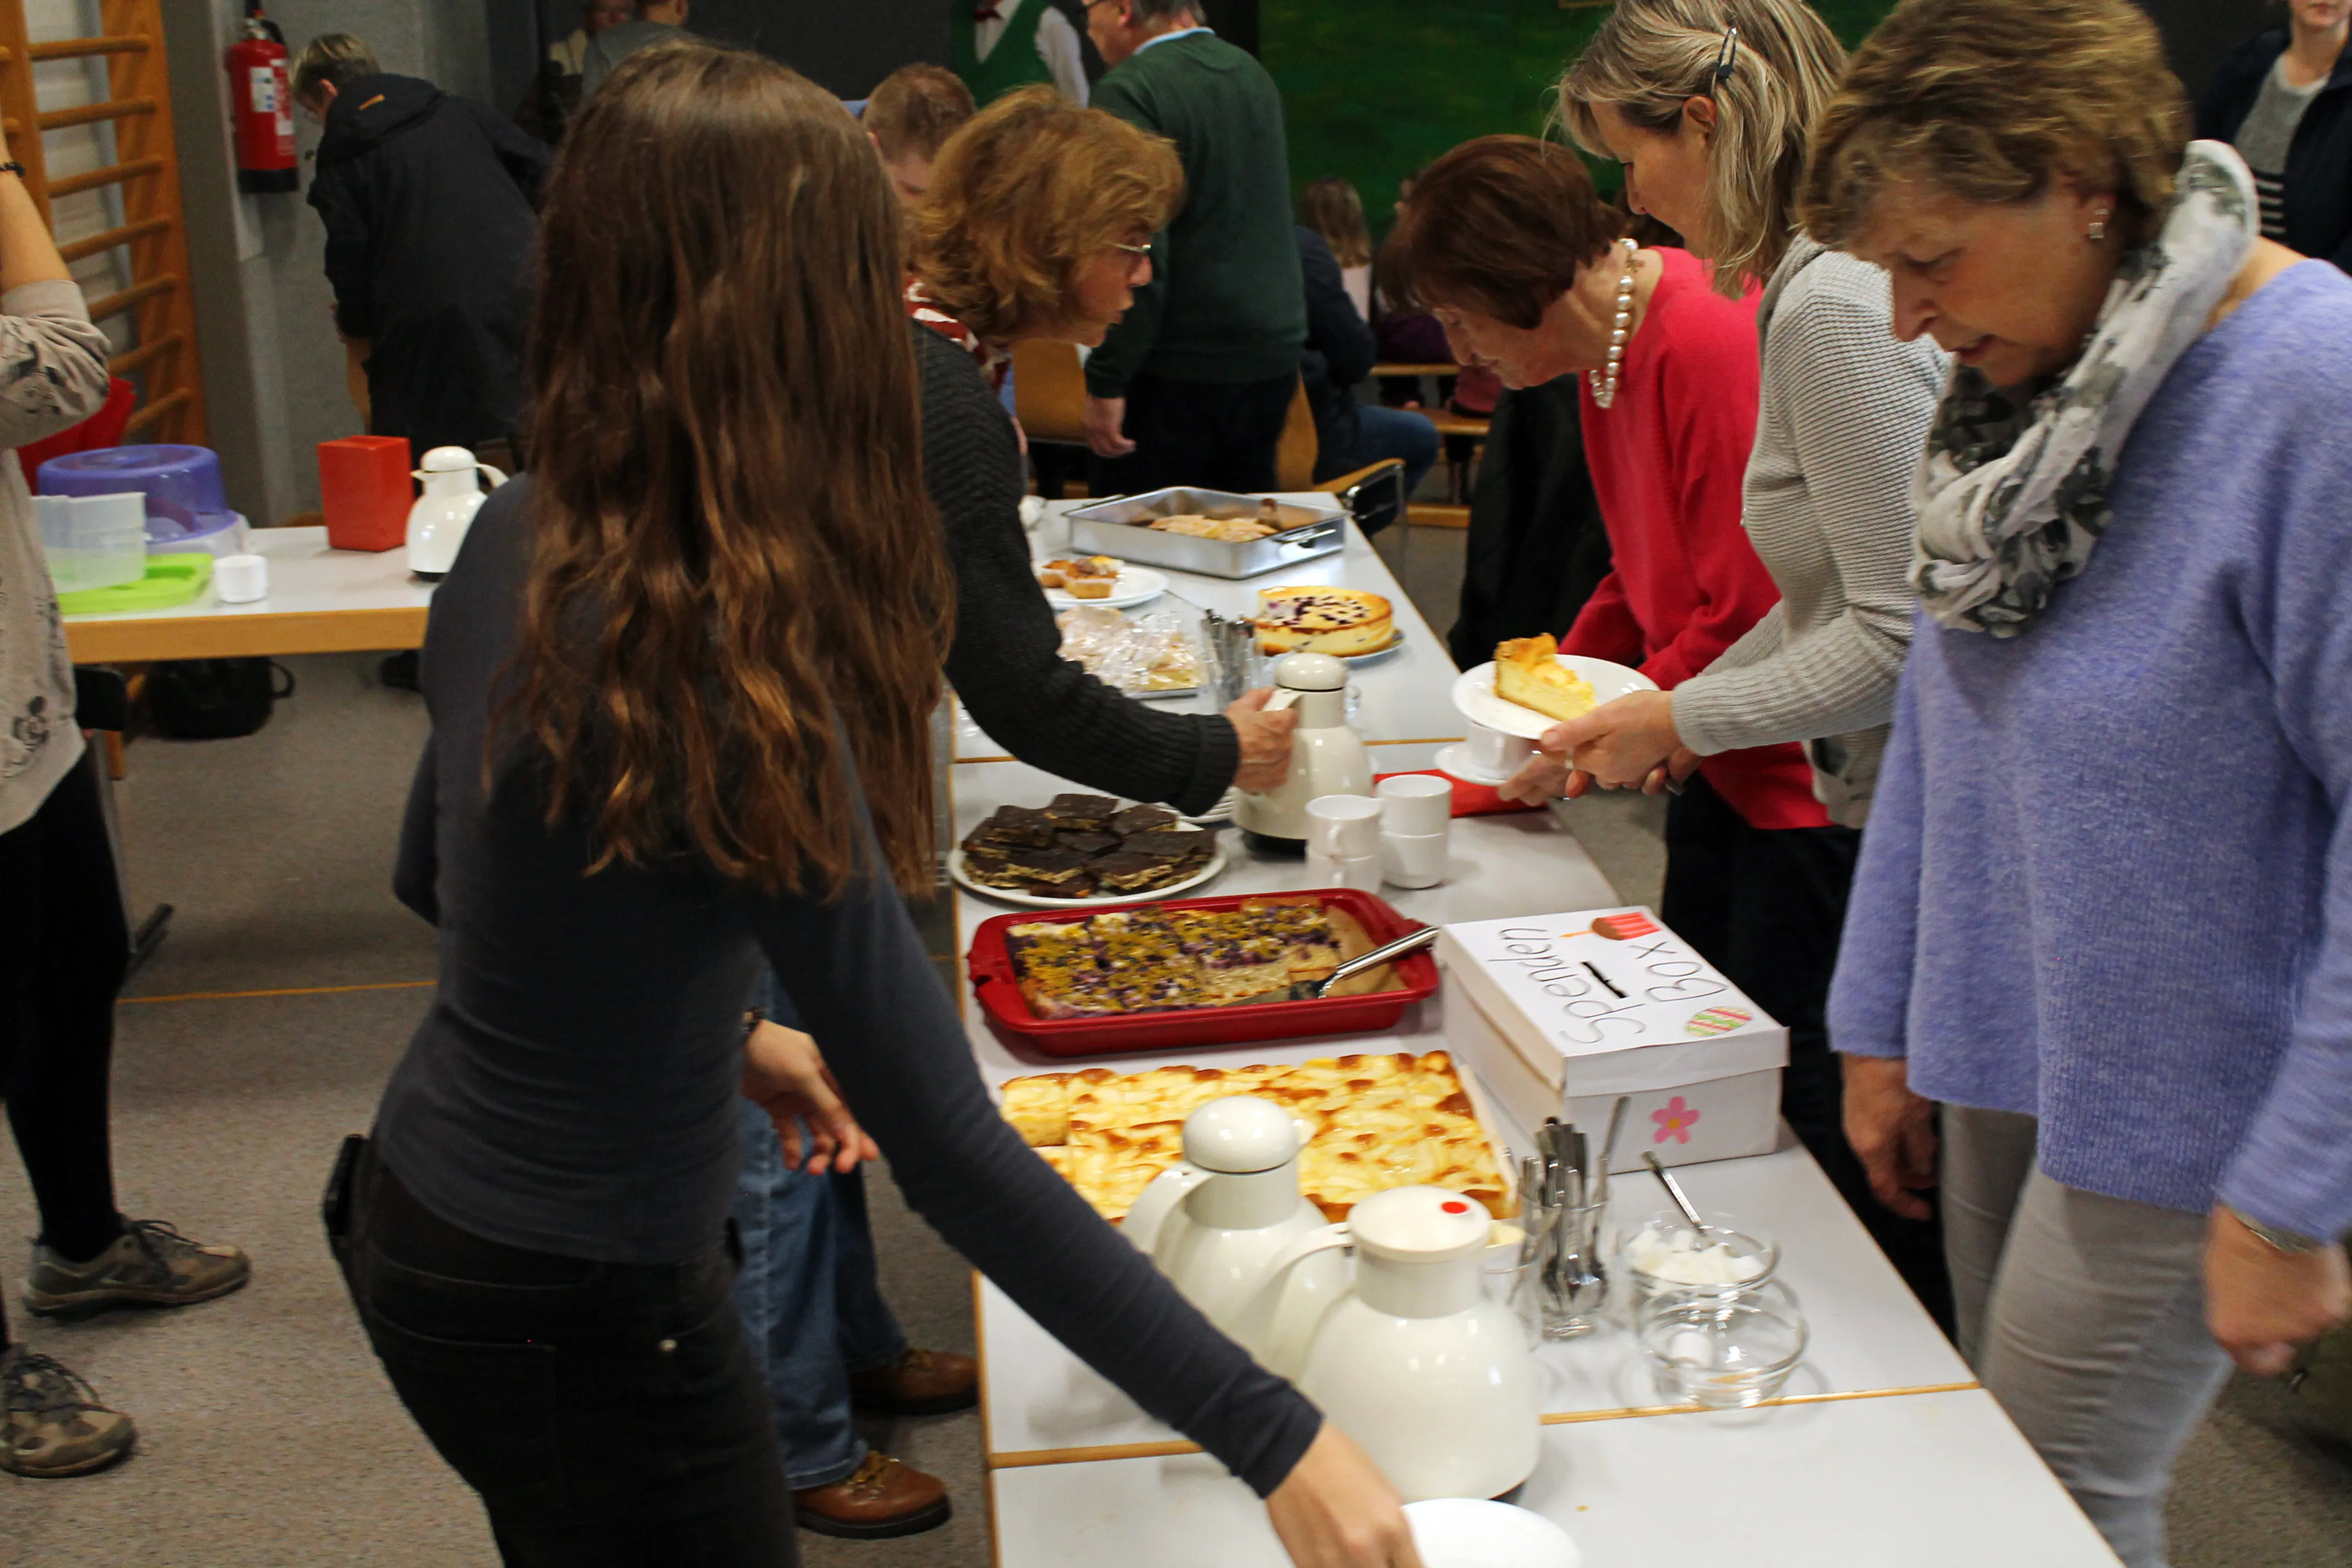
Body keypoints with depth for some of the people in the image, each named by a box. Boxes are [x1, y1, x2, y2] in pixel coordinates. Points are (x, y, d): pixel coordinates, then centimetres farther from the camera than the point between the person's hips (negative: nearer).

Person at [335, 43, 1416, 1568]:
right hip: (578, 1313, -8)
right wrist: (1275, 1440, -26)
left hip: (424, 1211, 8)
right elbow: (954, 1155, -29)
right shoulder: (722, 676, -30)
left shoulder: (515, 543, -5)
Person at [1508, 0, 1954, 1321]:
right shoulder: (1828, 281, 10)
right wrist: (1677, 710, 11)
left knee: (1869, 1189, 5)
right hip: (1857, 815, 10)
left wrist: (1684, 720, -11)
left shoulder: (1835, 310, -22)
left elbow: (1902, 634, -24)